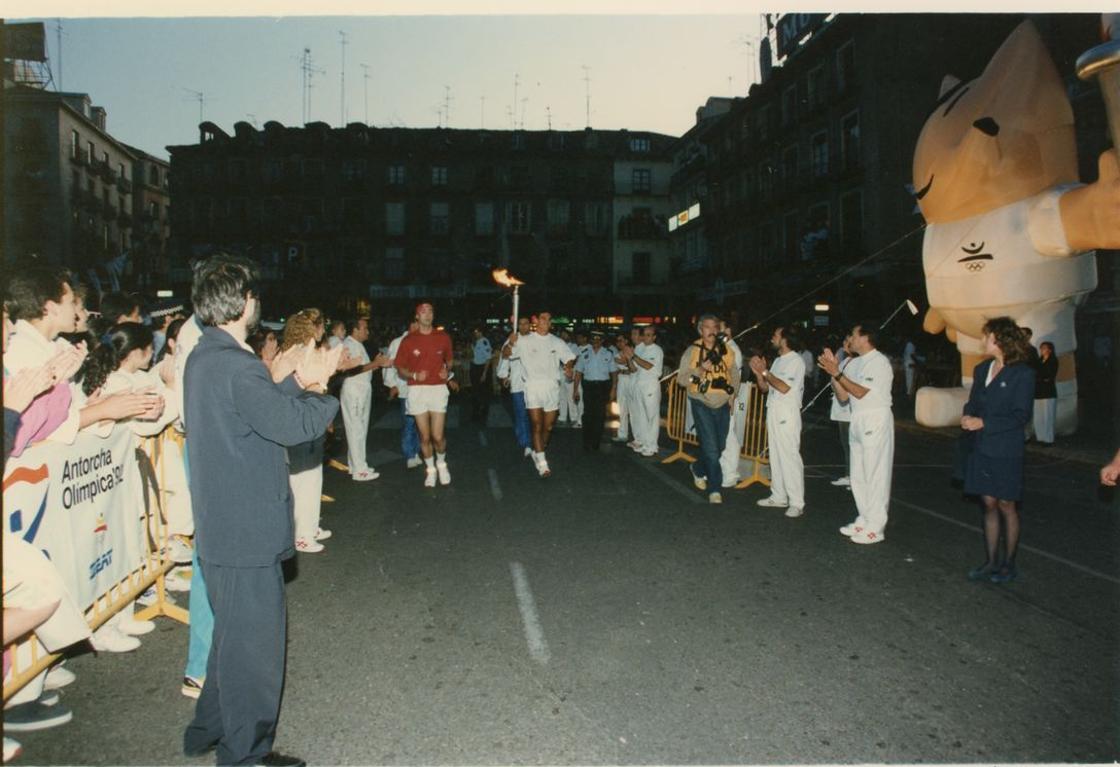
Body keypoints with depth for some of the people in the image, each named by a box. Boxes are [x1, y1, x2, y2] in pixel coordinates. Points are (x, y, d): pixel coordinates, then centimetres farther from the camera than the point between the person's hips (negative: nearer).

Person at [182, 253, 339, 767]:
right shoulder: (236, 365, -23)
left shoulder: (205, 357, 10)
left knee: (235, 633, 25)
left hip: (221, 527, 11)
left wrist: (296, 382, 5)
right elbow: (293, 425, -24)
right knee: (254, 645, 5)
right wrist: (322, 391, -7)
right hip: (247, 531, -11)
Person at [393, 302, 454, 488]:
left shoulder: (443, 337, 5)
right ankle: (430, 469, 25)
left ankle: (441, 463, 25)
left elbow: (449, 360, 19)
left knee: (438, 436, -5)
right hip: (417, 390, 0)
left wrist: (447, 371, -3)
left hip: (438, 389, 0)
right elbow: (400, 370, 4)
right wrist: (414, 375, -15)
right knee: (425, 436, 4)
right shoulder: (408, 340, 2)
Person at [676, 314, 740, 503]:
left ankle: (699, 470, 39)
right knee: (711, 447, -8)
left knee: (720, 446, 12)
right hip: (702, 405, -4)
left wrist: (732, 395, 9)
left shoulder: (726, 351, 5)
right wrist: (700, 371, -21)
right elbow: (681, 379, -7)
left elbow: (735, 375, 18)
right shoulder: (692, 351, -4)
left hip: (723, 406, 4)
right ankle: (714, 489, 1)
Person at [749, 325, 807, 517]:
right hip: (773, 412, 8)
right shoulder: (778, 360, 17)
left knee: (790, 456, -9)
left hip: (787, 414, -8)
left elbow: (784, 388, -19)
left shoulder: (796, 361, -9)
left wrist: (765, 371, -13)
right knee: (775, 456, 10)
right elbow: (765, 388, 17)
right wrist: (758, 373, 1)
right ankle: (779, 496, 18)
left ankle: (797, 503, -7)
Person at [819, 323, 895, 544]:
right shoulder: (854, 363, 13)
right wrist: (833, 370, 1)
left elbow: (861, 392, -17)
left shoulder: (879, 362, -10)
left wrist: (837, 373, -18)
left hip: (875, 422, -9)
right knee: (858, 475, 13)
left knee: (875, 474, -5)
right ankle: (864, 520, 24)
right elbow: (842, 396, 10)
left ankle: (875, 528, 0)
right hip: (858, 421, 9)